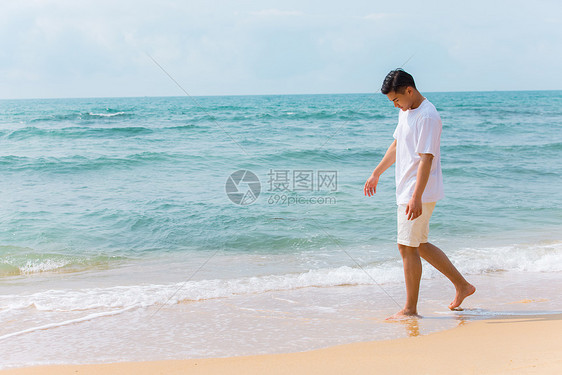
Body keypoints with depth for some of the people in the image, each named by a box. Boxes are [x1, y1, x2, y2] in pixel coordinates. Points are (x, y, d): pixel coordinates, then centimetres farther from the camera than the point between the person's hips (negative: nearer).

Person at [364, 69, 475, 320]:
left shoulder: (427, 117, -18)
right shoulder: (406, 111, 13)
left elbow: (426, 159, -24)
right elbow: (397, 145, 25)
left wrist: (416, 198, -29)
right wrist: (376, 174, 29)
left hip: (420, 193, -10)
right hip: (406, 191, 10)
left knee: (407, 247, -6)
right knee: (419, 245, 15)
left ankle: (410, 310, 3)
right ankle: (462, 286, 25)